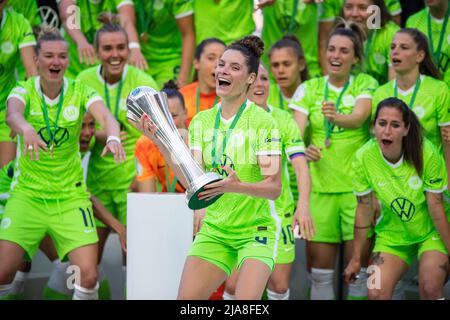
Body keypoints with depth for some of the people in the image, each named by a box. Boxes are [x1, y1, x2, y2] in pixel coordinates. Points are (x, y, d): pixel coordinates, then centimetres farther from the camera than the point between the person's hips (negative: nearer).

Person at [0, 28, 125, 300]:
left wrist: (113, 137, -45)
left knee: (88, 276, -11)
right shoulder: (25, 91, -5)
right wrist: (25, 129, -53)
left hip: (71, 196, 1)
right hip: (28, 194, -1)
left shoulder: (80, 92, -2)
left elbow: (106, 117, -21)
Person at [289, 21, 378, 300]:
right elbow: (296, 130, -7)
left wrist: (337, 117, -39)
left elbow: (359, 117, -17)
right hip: (319, 185, 1)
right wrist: (303, 149, -30)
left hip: (356, 183, -1)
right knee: (319, 265, 1)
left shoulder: (366, 84, 3)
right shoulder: (308, 89, 6)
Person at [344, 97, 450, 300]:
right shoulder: (363, 158, -18)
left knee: (430, 290, -20)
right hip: (392, 236, 2)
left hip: (431, 233, -2)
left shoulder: (426, 154, -24)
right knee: (376, 294, -12)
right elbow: (364, 209, -7)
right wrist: (356, 259, -2)